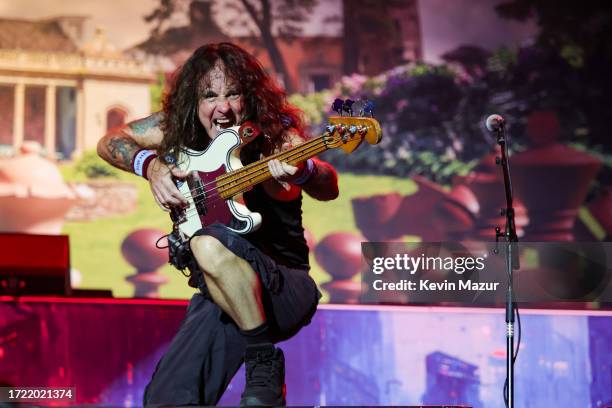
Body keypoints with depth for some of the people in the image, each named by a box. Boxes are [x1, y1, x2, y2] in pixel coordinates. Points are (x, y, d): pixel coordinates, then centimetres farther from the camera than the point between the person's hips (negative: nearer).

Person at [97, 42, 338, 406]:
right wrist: (151, 165, -9)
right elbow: (110, 142, 12)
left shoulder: (274, 132, -13)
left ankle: (263, 360, -22)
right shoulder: (179, 126, 0)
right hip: (219, 292, 4)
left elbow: (328, 188, -32)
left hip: (284, 290, -4)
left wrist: (301, 170, -55)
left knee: (209, 245, -36)